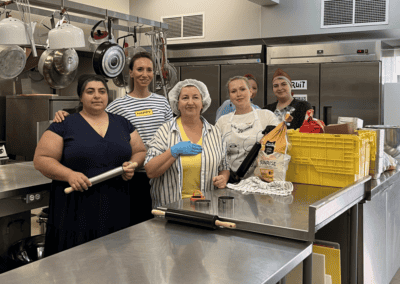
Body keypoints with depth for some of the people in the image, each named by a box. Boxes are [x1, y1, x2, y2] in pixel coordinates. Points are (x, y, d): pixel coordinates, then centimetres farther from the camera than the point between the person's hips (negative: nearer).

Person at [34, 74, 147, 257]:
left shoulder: (122, 124, 12)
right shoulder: (65, 125, 2)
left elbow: (140, 152, 18)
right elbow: (41, 159, -2)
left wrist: (132, 165, -5)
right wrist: (69, 174, -18)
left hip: (115, 209, 3)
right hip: (76, 210, -2)